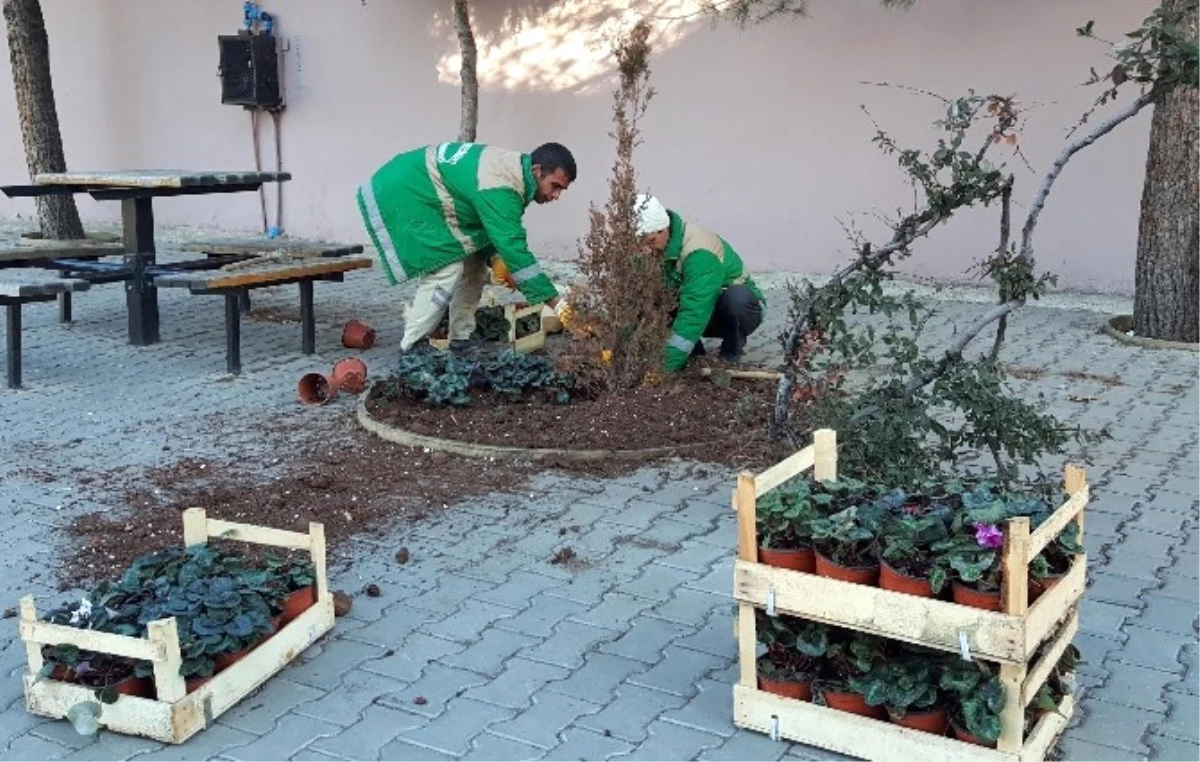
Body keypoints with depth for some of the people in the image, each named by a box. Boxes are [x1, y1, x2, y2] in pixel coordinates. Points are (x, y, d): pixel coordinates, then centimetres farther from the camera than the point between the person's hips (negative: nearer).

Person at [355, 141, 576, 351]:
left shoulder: (512, 167, 2)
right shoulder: (501, 188, -30)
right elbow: (513, 246, -32)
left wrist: (496, 259, -7)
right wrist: (556, 302, -31)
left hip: (421, 194, 11)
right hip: (399, 196, -11)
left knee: (473, 262, 8)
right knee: (446, 270, -18)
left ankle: (460, 340, 13)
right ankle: (411, 352, -12)